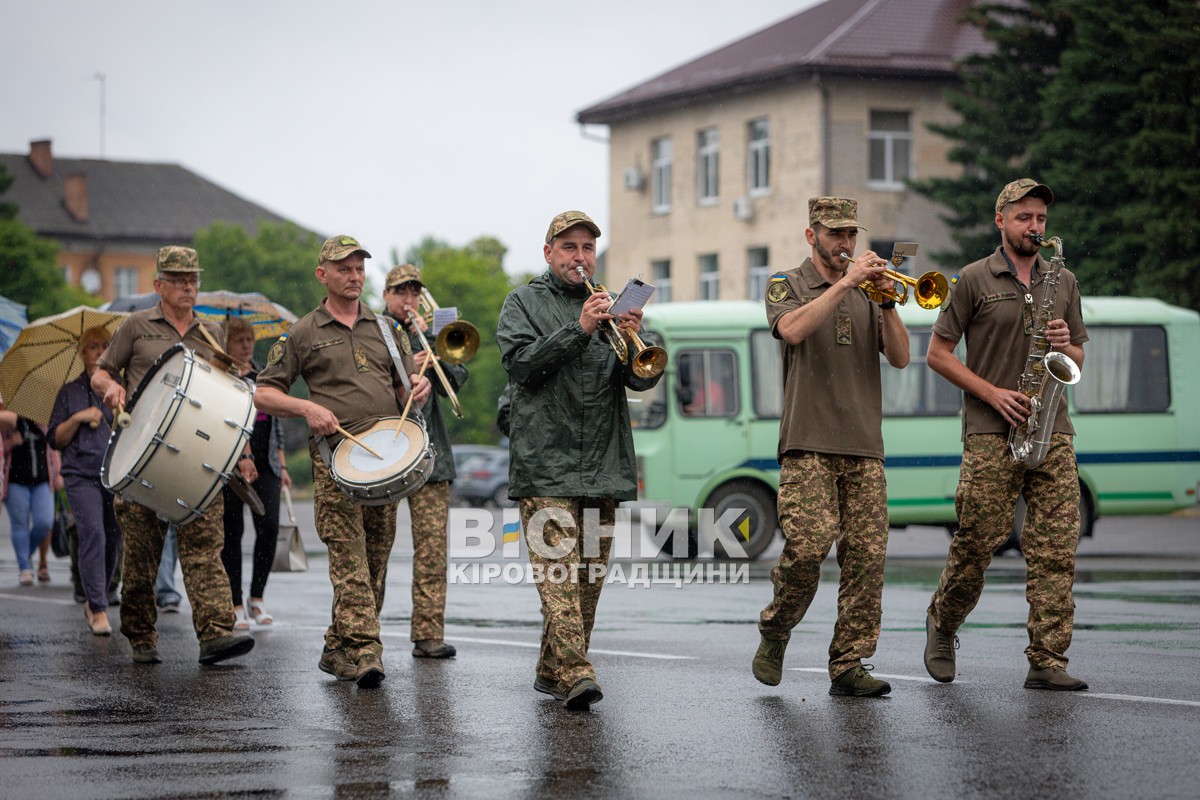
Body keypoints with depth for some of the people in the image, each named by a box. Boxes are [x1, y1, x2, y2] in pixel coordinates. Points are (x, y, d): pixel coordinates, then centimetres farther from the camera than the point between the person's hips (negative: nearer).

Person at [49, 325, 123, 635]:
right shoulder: (70, 393, 13)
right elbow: (55, 440, 9)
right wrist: (78, 418, -6)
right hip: (82, 476, -2)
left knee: (113, 539, 2)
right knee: (93, 532, -19)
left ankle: (94, 602, 22)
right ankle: (99, 610, -21)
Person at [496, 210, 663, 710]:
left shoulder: (610, 304, 18)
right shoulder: (525, 303, 7)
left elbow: (641, 379, 8)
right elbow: (521, 364, -9)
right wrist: (581, 329, -18)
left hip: (603, 463, 5)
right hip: (546, 463, -5)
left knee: (589, 573, 7)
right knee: (556, 569, -15)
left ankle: (552, 672, 18)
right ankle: (575, 675, -24)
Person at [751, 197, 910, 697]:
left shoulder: (866, 292, 18)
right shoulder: (787, 285, 7)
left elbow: (899, 357, 8)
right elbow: (793, 329, -16)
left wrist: (887, 302, -6)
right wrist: (844, 283, -16)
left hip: (864, 446, 4)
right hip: (808, 444, -4)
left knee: (866, 556, -3)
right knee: (808, 544, -17)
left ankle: (848, 666, 1)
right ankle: (775, 631, 9)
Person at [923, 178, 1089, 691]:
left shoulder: (1064, 282, 17)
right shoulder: (974, 280, 3)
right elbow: (938, 353, 2)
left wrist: (1065, 345, -3)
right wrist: (993, 393, -8)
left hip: (1052, 431, 4)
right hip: (991, 433, -3)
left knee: (1056, 548, -6)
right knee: (977, 542, -4)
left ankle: (1047, 663, -6)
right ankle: (942, 626, 23)